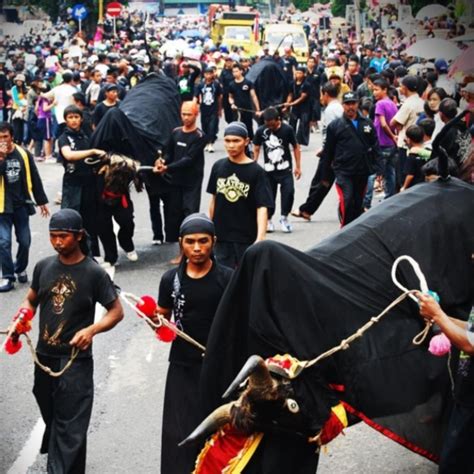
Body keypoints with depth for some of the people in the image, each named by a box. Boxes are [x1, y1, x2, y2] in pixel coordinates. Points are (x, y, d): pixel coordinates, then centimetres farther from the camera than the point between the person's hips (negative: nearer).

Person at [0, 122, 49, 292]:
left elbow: (35, 179, 6)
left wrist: (41, 201, 9)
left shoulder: (24, 154, 0)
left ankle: (20, 269, 29)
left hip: (21, 205, 2)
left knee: (24, 241, 6)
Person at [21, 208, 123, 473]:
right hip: (44, 357, 5)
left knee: (70, 428, -4)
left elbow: (116, 311, -4)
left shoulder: (94, 273, -9)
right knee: (51, 418, 19)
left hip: (76, 360, -5)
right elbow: (31, 301, 16)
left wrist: (91, 330, -21)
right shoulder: (44, 267, 3)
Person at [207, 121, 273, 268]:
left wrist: (260, 238, -27)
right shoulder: (218, 167, 3)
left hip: (247, 238, -3)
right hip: (221, 236, 3)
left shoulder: (256, 172, -10)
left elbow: (262, 207, -15)